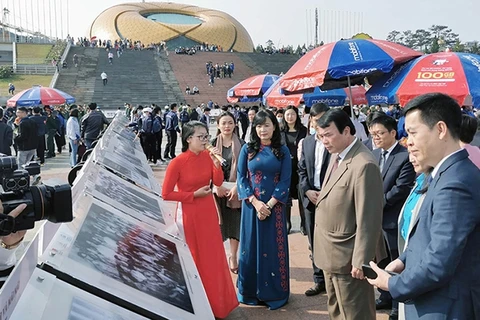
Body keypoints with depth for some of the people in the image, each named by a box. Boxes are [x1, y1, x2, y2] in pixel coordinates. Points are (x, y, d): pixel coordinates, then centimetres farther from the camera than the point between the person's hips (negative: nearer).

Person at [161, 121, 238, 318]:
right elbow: (166, 194, -16)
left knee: (213, 256, 14)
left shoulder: (207, 156, -3)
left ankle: (215, 301, 33)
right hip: (189, 214, -5)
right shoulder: (177, 163, -19)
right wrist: (194, 194, -17)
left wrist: (216, 162, -17)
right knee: (194, 258, 9)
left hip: (208, 212, 5)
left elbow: (218, 182, -2)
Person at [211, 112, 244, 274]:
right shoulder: (212, 144, 4)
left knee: (235, 223, 3)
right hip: (217, 189, 0)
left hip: (235, 189, 0)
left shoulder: (241, 145, 2)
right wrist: (217, 187, -10)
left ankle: (233, 256, 18)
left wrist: (236, 186, -12)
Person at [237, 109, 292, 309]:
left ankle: (274, 292, 20)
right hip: (251, 206, 1)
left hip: (274, 206, 0)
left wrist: (269, 204, -14)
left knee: (273, 248, 6)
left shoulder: (282, 151, 1)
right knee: (251, 246, 7)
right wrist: (256, 202, -13)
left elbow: (285, 181, -3)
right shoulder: (247, 149, 2)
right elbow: (241, 178, -1)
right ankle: (251, 291, 22)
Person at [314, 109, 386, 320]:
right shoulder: (336, 156, 6)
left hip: (348, 256, -9)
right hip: (331, 252, 9)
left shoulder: (364, 165, -24)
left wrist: (360, 261, -19)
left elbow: (368, 219, -23)